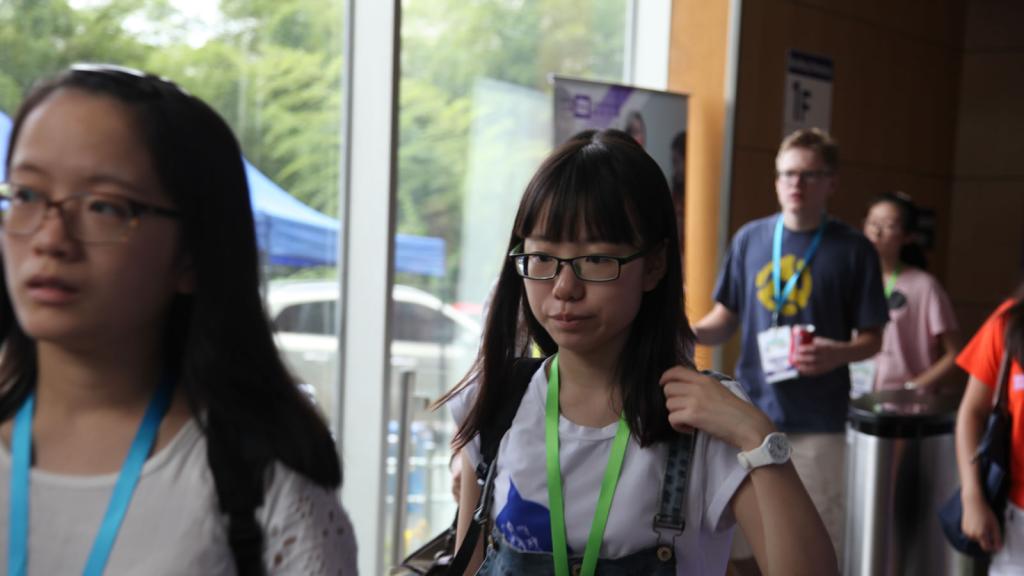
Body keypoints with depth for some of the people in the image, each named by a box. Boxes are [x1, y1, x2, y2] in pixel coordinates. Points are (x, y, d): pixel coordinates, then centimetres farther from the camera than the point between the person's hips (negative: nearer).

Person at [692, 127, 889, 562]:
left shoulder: (853, 249, -4)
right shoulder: (749, 238, 3)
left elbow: (872, 339, -1)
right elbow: (727, 317, 10)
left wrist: (837, 354, -22)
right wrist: (694, 333, -11)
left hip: (817, 420, -3)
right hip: (751, 410, 3)